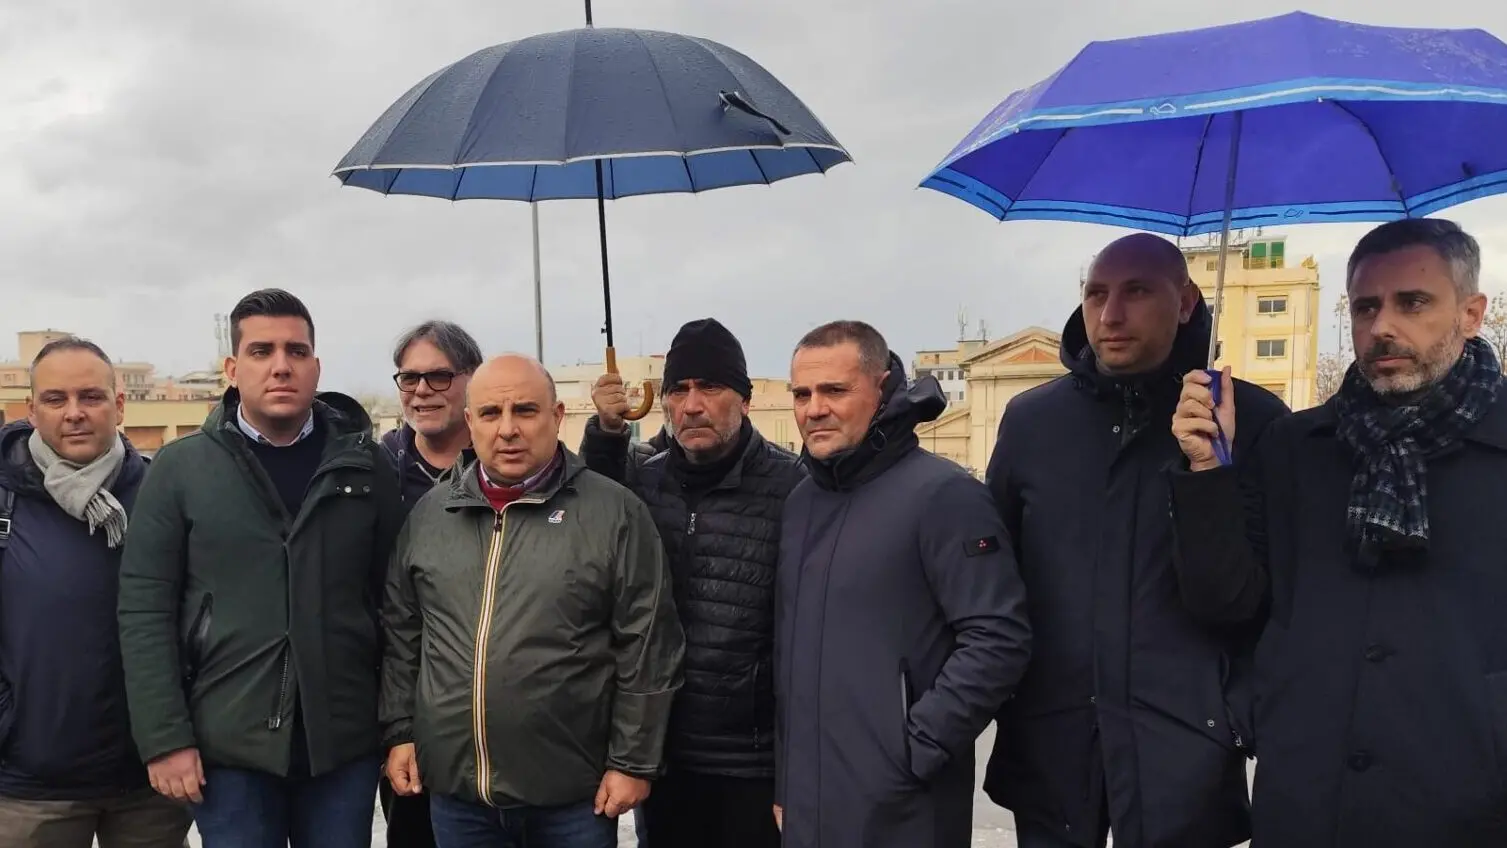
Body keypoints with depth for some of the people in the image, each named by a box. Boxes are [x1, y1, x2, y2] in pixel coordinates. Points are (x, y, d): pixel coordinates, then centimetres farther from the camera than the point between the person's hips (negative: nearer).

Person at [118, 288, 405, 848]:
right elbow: (145, 609, -2)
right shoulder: (181, 468, 0)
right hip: (227, 745, -1)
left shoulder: (365, 467, 3)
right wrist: (165, 738, -7)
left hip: (345, 743, 1)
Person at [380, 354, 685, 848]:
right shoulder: (429, 513, 6)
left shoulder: (615, 513, -7)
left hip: (572, 793, -3)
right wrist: (399, 732, 9)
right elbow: (401, 634, 14)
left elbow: (647, 651, -6)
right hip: (454, 788, 3)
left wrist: (633, 763, -7)